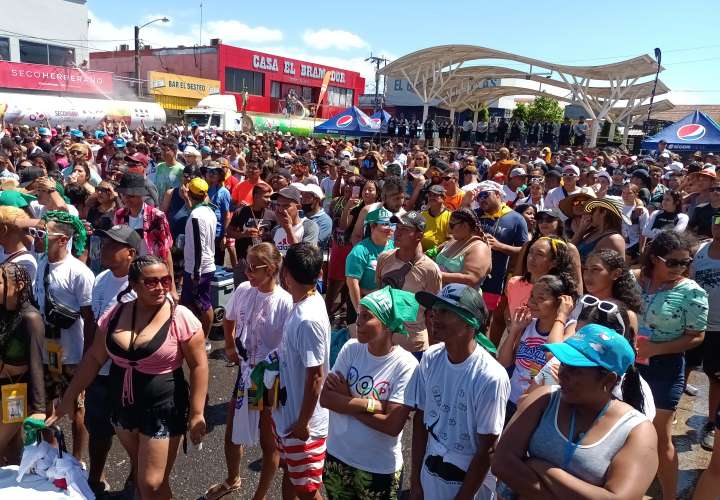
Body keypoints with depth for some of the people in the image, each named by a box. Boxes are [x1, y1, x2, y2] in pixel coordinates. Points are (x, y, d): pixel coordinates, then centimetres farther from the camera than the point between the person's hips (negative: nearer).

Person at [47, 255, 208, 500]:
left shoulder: (180, 317, -18)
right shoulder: (115, 314, -5)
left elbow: (198, 365, -13)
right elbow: (94, 358, 5)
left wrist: (196, 413, -14)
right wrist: (67, 400, 6)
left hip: (163, 410, -5)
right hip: (122, 406, 5)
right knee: (138, 466, 24)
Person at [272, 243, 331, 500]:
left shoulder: (309, 319, -31)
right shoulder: (303, 303, -3)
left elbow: (315, 376, -25)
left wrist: (303, 422, -16)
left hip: (303, 422, -8)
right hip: (286, 413, 8)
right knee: (289, 473, 26)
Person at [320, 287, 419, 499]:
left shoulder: (406, 365, -20)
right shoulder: (351, 348, -8)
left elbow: (393, 425, -24)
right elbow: (325, 398, -12)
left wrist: (344, 401, -16)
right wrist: (372, 404, -22)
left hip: (379, 469, -4)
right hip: (336, 456, 4)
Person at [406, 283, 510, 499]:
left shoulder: (491, 377, -24)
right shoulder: (430, 359, -9)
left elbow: (486, 451, -16)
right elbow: (421, 421, 1)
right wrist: (415, 480, 2)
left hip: (470, 483, -4)